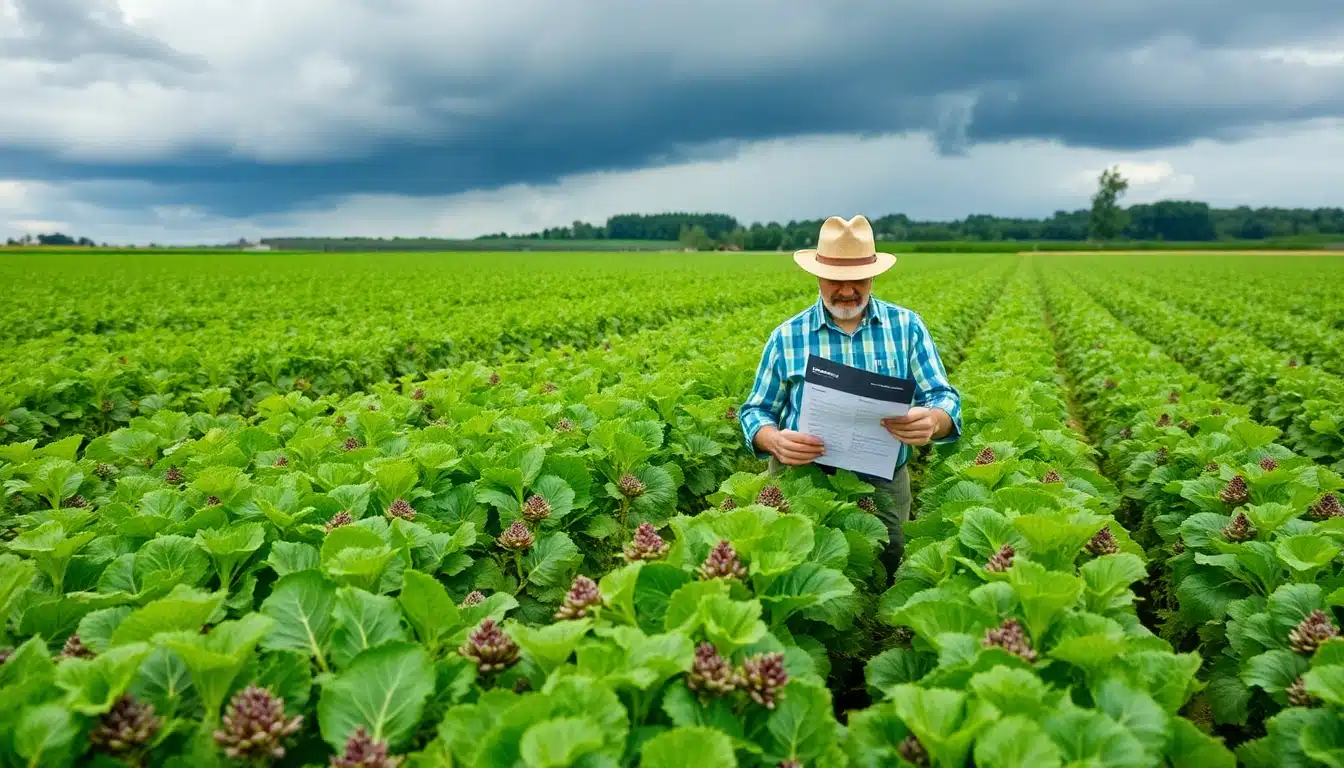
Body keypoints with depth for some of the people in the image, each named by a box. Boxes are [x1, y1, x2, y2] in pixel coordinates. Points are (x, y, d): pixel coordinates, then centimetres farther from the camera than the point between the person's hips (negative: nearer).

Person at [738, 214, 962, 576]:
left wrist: (932, 421, -27)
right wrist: (774, 440, -20)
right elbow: (756, 411, 3)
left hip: (884, 487, 1)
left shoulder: (907, 326, 0)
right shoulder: (786, 336, 0)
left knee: (886, 569, 11)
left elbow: (943, 399, -2)